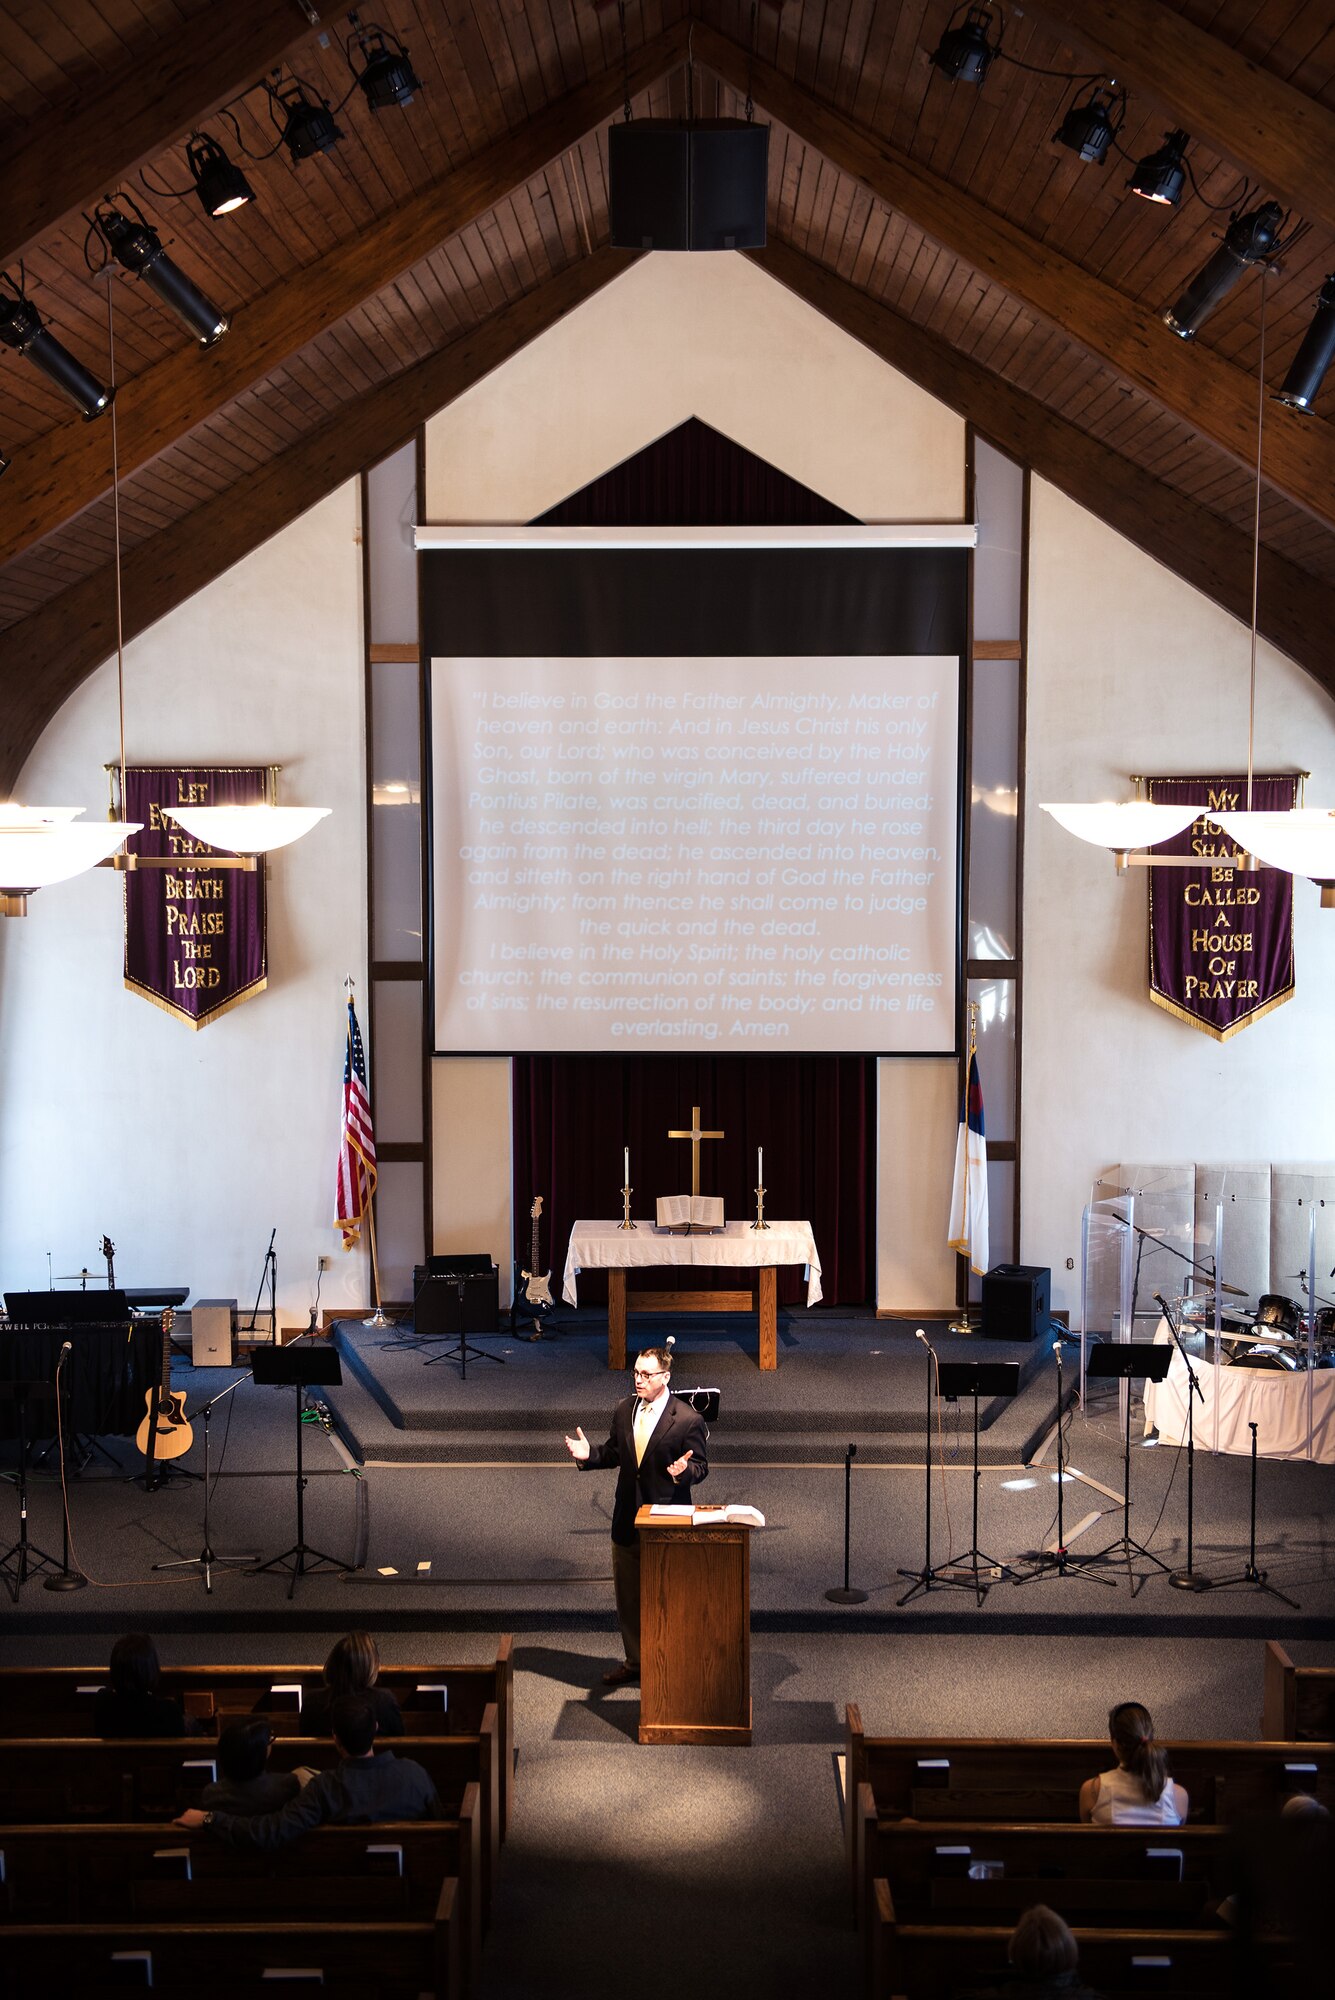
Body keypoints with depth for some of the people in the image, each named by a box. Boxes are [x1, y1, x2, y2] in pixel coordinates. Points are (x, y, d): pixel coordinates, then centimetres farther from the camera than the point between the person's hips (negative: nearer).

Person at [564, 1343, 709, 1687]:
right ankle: (635, 1661, 32)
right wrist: (588, 1454, -7)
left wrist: (684, 1470, -30)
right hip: (626, 1520, 6)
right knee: (627, 1597, 16)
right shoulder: (624, 1410, 3)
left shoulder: (688, 1420, -13)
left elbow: (701, 1467, -8)